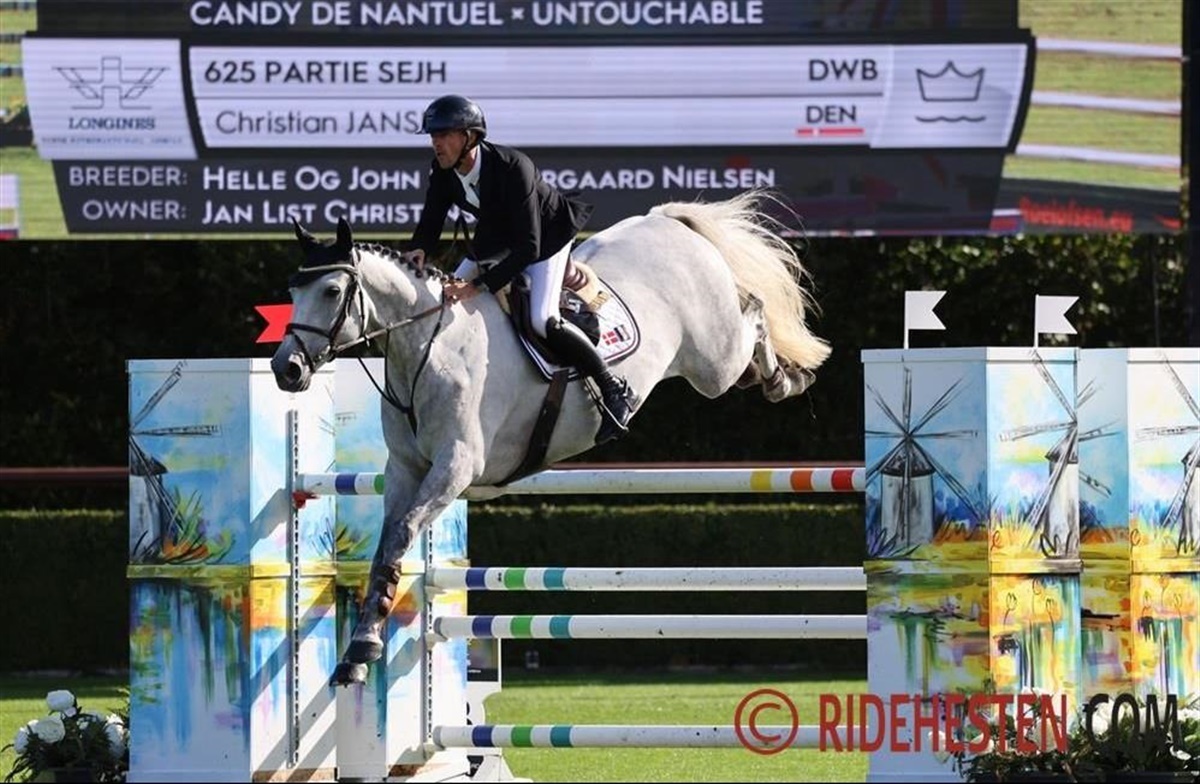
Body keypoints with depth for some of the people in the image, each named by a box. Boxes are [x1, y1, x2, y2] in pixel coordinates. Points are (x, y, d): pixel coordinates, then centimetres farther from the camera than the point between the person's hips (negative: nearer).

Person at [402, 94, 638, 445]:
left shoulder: (512, 168, -39)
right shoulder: (443, 170, -19)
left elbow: (527, 247, -41)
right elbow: (431, 220, -10)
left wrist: (479, 285, -50)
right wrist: (419, 250, -35)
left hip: (546, 235, -8)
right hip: (494, 240, 8)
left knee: (542, 320, -24)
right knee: (444, 300, 1)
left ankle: (615, 391, -11)